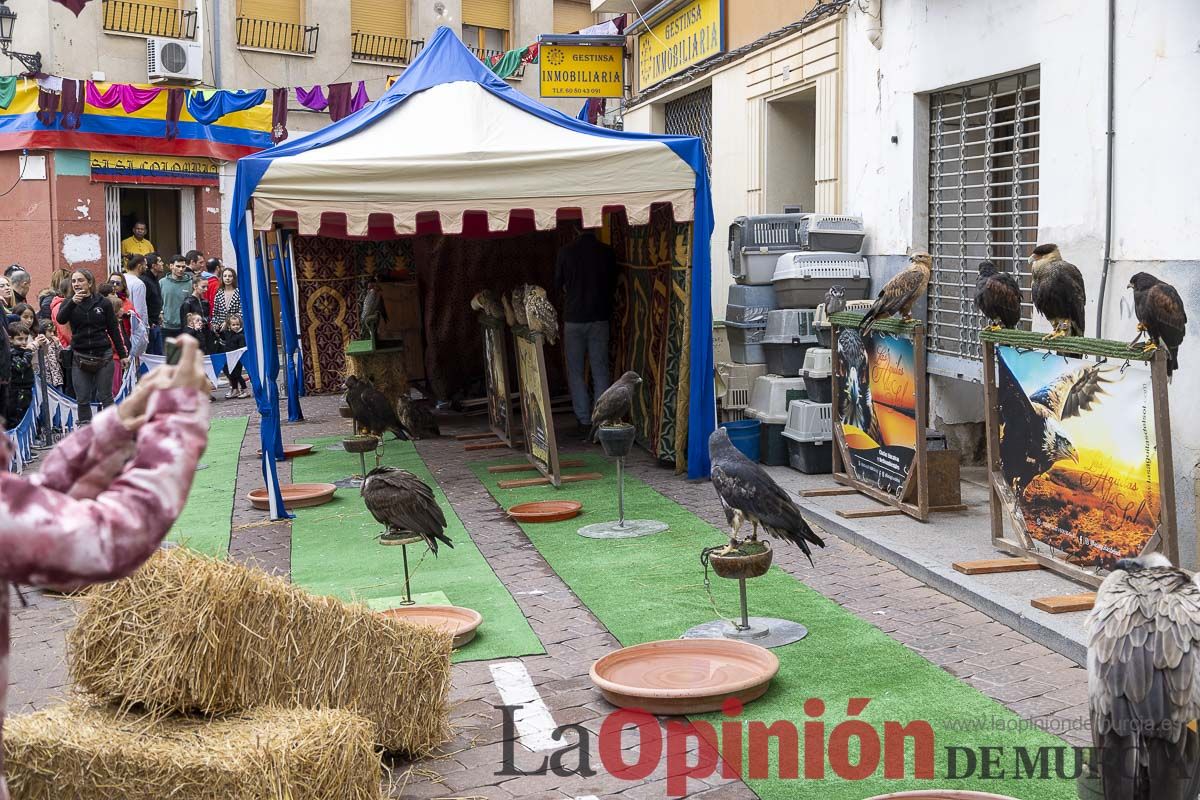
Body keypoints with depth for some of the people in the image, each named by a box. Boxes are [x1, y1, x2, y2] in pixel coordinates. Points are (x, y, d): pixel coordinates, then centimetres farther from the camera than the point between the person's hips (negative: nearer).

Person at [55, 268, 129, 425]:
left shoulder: (103, 303, 2)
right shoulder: (69, 303, 4)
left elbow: (114, 330, 6)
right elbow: (61, 319, -17)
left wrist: (123, 355, 4)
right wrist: (73, 302, -32)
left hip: (103, 355, -1)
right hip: (80, 357, 1)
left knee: (106, 397, 4)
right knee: (83, 400, 4)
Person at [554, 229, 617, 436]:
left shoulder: (566, 252, -9)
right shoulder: (607, 252, -5)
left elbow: (558, 285, 4)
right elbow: (613, 285, 7)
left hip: (574, 318, -2)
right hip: (600, 317, 2)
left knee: (576, 372, 7)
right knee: (600, 371, 7)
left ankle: (584, 421, 6)